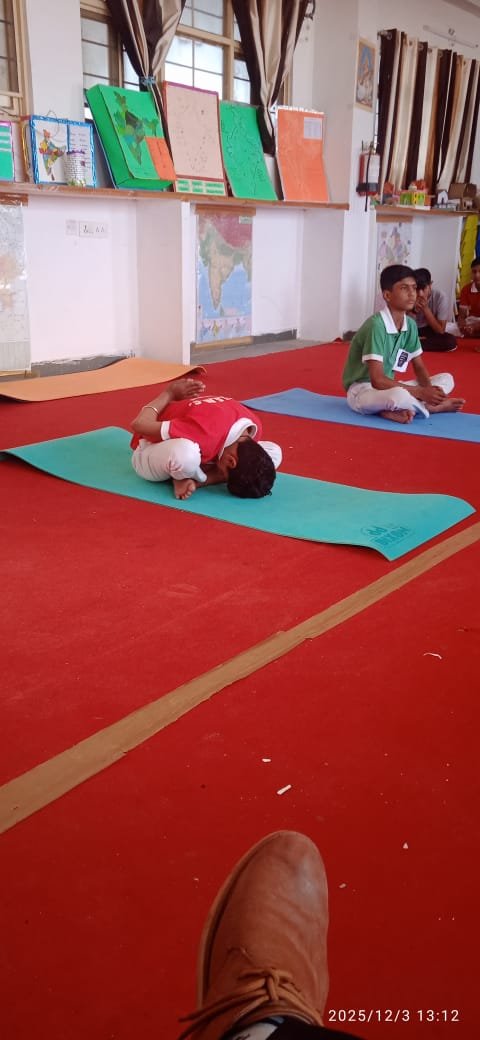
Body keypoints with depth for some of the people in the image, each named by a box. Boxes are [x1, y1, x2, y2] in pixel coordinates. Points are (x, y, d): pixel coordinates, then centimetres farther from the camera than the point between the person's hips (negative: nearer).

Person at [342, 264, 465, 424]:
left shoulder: (410, 325, 1)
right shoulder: (376, 325, -22)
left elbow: (419, 367, 11)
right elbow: (377, 380, -26)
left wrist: (428, 389, -13)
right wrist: (421, 392, -25)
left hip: (388, 387, 9)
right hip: (361, 390, -9)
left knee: (446, 379, 2)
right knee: (401, 395, -40)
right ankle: (435, 406, -11)